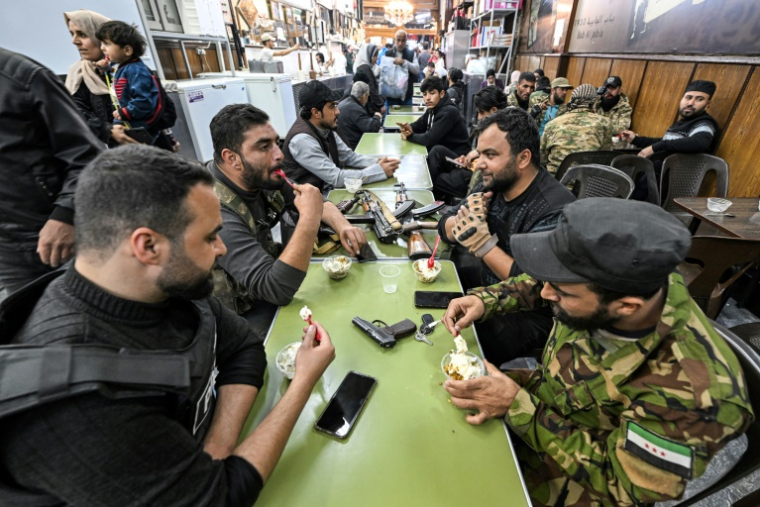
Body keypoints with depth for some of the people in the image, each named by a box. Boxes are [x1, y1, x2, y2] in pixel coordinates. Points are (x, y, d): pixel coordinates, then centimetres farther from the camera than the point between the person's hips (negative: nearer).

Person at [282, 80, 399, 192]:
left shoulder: (324, 127, -1)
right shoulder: (302, 139, -25)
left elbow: (349, 156, 8)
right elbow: (336, 178, -26)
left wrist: (377, 162, -9)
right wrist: (381, 171, -23)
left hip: (329, 190, 7)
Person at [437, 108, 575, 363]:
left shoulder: (554, 211, -24)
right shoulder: (493, 184, -2)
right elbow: (446, 226, 2)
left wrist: (483, 244, -32)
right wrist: (464, 219, -21)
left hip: (526, 313, -6)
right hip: (481, 280, 7)